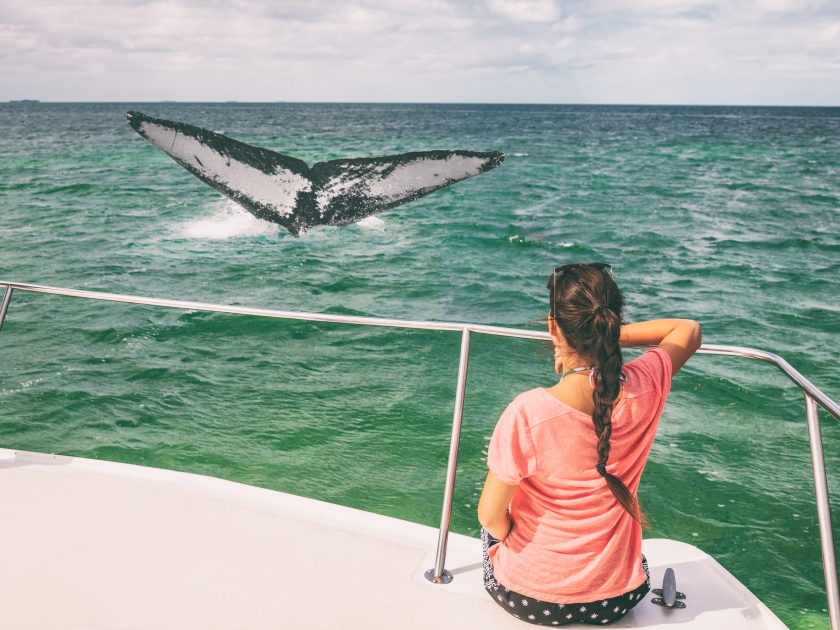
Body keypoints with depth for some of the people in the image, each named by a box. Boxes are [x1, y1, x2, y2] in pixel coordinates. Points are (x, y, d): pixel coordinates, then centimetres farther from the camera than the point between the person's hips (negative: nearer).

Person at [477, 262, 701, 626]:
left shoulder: (528, 413, -30)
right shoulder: (645, 387, -19)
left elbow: (489, 516, -18)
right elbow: (689, 330, 4)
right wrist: (612, 336, -1)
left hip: (530, 598, -3)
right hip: (618, 599, 3)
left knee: (497, 526, 30)